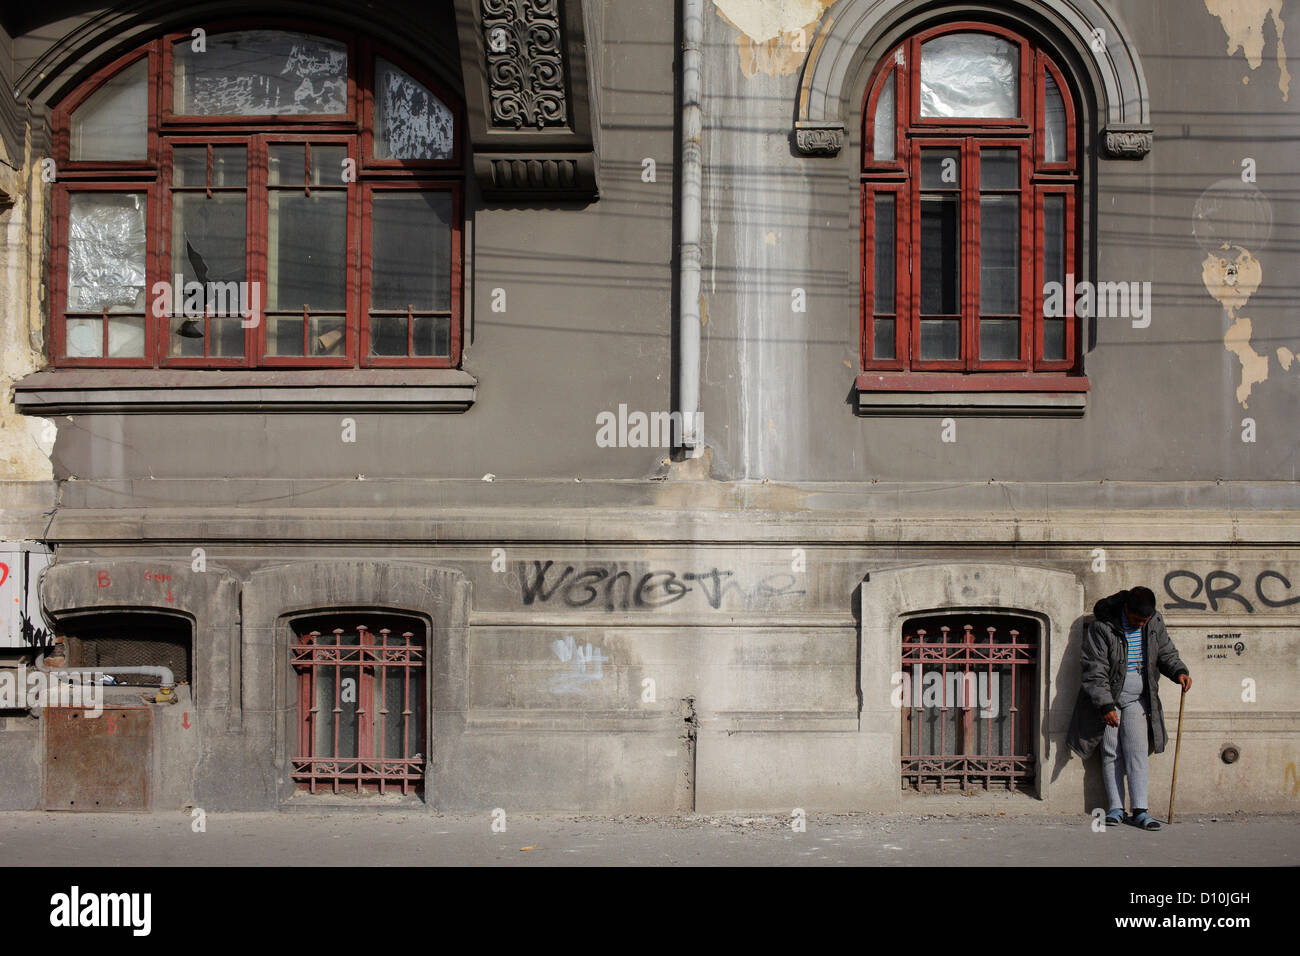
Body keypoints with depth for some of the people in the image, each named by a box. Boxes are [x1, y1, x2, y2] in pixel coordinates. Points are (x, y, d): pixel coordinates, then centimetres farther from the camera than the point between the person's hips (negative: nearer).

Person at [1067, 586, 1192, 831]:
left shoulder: (1155, 622, -1)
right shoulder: (1102, 626, -15)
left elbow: (1165, 652, 14)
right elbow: (1094, 670, -14)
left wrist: (1179, 671, -6)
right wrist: (1105, 705, -17)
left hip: (1137, 698, 2)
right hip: (1107, 696, -2)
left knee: (1137, 750, -5)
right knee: (1111, 753, 1)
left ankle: (1139, 810, -2)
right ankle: (1115, 808, 8)